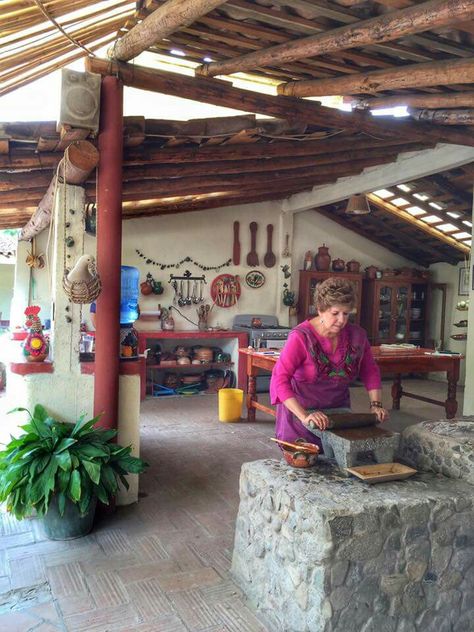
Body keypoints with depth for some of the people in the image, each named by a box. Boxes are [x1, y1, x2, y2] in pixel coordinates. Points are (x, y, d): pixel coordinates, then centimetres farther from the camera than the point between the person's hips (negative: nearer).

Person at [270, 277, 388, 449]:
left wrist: (375, 404, -4)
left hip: (338, 411, 5)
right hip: (300, 411, -4)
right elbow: (280, 380, -30)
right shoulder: (301, 337, -23)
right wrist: (304, 416, -38)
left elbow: (370, 371, 8)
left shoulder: (357, 335, -8)